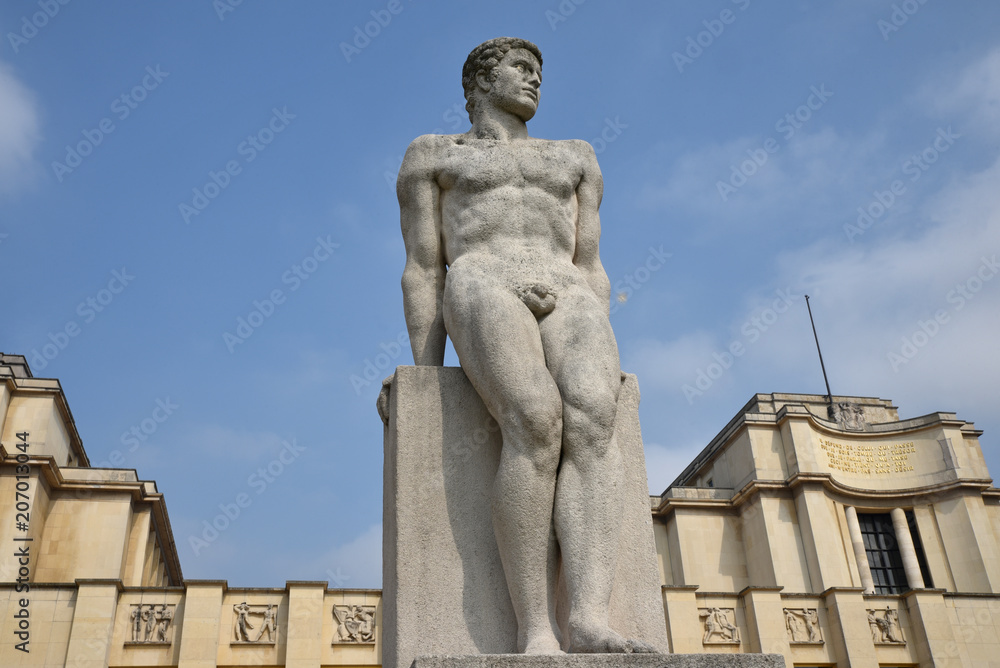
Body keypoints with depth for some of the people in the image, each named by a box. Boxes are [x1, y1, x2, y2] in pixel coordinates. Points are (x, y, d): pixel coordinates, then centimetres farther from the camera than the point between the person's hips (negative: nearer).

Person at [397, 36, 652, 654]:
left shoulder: (574, 158, 31)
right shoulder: (434, 155, 21)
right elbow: (422, 272, 10)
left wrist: (603, 354, 2)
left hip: (566, 303, 3)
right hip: (482, 295, -3)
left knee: (591, 421, -32)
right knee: (537, 424, -35)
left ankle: (590, 618, -46)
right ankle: (536, 631, -37)